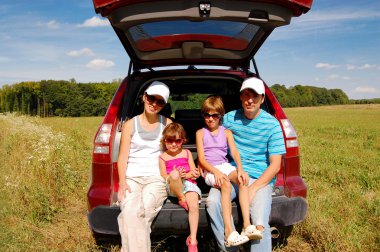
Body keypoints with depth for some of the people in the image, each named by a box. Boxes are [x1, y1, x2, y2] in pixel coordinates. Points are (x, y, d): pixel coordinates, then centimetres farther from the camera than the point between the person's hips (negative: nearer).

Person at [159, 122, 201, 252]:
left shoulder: (187, 153, 13)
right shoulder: (163, 157, 8)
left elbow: (194, 173, 8)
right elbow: (164, 177, 0)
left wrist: (184, 175, -12)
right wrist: (175, 175, -19)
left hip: (188, 184, 2)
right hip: (172, 187, -1)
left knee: (194, 206, -28)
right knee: (174, 174, -37)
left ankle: (192, 239, -18)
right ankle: (181, 198, -14)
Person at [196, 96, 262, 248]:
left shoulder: (226, 132, 14)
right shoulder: (201, 133, 7)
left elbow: (234, 152, 0)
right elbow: (201, 159, -1)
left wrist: (240, 169, -20)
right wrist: (216, 172, -17)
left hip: (225, 166, 3)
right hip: (209, 170, -3)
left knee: (242, 179, -29)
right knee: (226, 184, -34)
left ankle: (247, 224, -35)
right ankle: (229, 232, -40)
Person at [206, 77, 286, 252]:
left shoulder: (272, 125, -3)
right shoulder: (229, 118, 6)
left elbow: (275, 165, -5)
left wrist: (254, 188, -16)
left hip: (261, 178, -2)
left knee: (260, 225, -27)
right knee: (212, 201, -26)